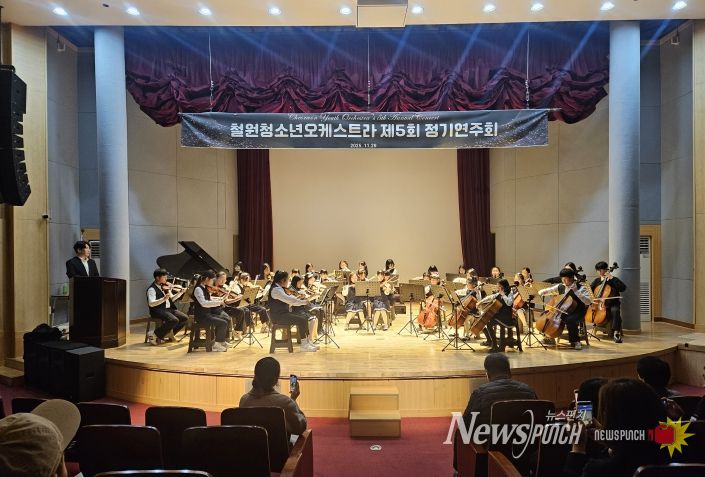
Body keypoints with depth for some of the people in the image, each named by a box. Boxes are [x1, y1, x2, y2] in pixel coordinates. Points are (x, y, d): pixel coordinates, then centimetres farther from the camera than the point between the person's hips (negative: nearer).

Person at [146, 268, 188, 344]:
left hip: (169, 309, 8)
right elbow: (151, 303, -22)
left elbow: (172, 299, 20)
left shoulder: (165, 286, 14)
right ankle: (157, 335, -11)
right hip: (158, 310, -8)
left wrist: (180, 293, 5)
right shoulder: (152, 289, -10)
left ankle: (169, 334, 10)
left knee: (185, 318, -6)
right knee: (174, 320, -30)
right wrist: (163, 299, -34)